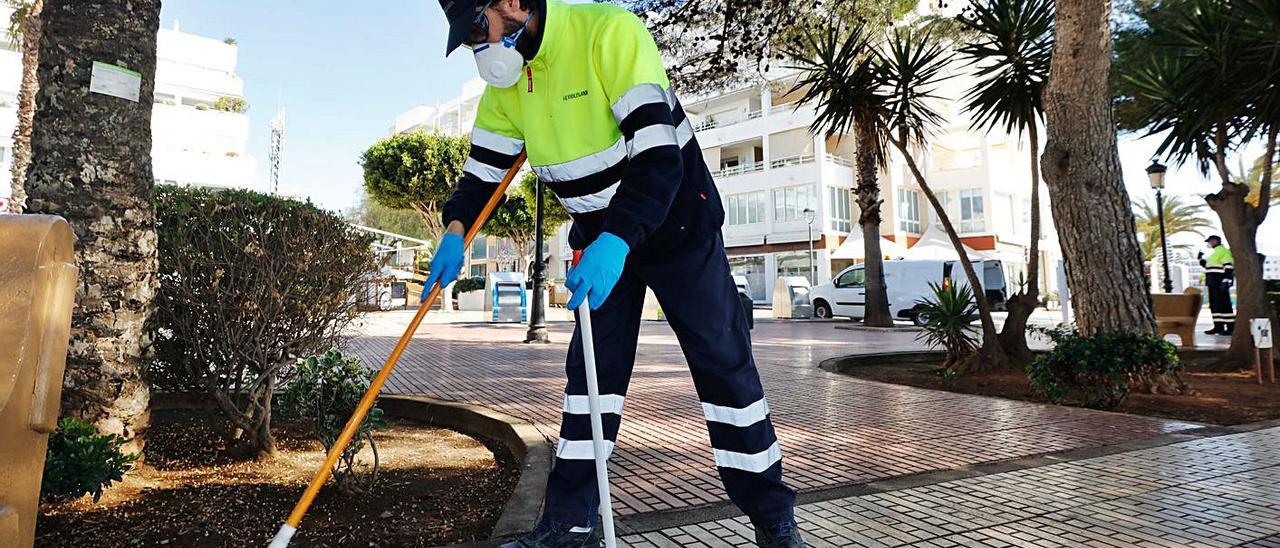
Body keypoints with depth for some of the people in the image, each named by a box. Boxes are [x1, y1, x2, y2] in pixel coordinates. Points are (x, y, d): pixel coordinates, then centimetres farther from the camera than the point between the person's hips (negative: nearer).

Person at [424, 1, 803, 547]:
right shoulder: (504, 85, 0)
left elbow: (660, 155, -29)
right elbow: (483, 167, 9)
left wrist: (616, 242, -39)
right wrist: (456, 230, -9)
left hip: (675, 222, -6)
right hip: (601, 236, 6)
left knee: (723, 363, -2)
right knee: (590, 368, 5)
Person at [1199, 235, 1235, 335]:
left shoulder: (1224, 251, -7)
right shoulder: (1214, 253, 23)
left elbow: (1229, 267, -17)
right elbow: (1207, 266, 31)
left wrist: (1226, 279, -24)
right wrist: (1201, 259, 19)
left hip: (1220, 284, -10)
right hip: (1213, 284, 10)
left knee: (1224, 305, -9)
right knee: (1214, 305, 10)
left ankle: (1230, 327, -6)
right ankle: (1218, 326, 15)